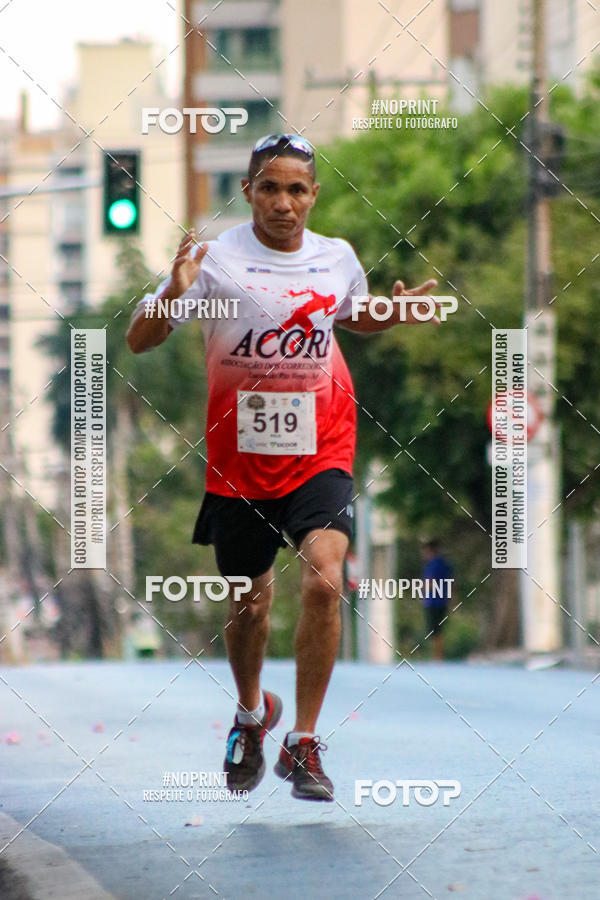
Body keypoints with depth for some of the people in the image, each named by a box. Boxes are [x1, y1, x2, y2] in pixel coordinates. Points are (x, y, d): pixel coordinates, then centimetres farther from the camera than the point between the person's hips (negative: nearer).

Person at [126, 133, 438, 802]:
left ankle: (303, 743, -11)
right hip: (239, 461, -1)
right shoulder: (216, 259, -8)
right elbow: (138, 342, -7)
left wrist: (395, 318, 2)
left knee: (323, 580, -21)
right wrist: (173, 298, -27)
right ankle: (250, 715, 42)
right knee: (249, 603, 11)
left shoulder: (338, 258, 2)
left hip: (320, 454, 1)